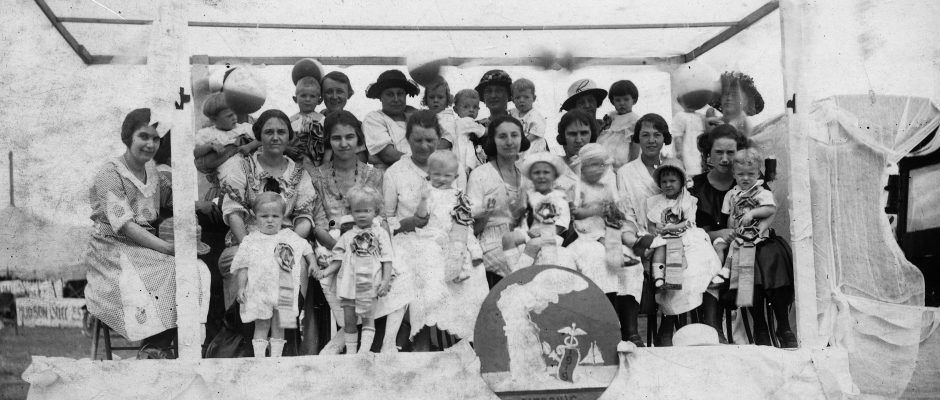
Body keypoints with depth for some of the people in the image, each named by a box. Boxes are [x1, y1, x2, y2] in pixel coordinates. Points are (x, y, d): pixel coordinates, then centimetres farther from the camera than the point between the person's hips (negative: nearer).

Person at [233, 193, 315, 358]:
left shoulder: (290, 237, 9)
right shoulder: (250, 241, 3)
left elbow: (307, 251, 18)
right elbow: (243, 267, 2)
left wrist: (313, 267, 4)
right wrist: (241, 287, -5)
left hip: (284, 292, 2)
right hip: (259, 292, -2)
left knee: (278, 326, 8)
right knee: (261, 326, 0)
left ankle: (276, 356, 15)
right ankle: (259, 357, 4)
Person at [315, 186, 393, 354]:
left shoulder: (380, 233, 5)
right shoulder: (347, 236, 13)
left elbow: (387, 259, 1)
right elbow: (338, 260, 13)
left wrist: (386, 280, -9)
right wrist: (325, 272, -2)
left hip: (369, 284, -3)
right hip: (348, 284, 3)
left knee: (368, 319, -3)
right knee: (349, 321, 8)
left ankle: (364, 351, -4)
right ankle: (350, 352, 17)